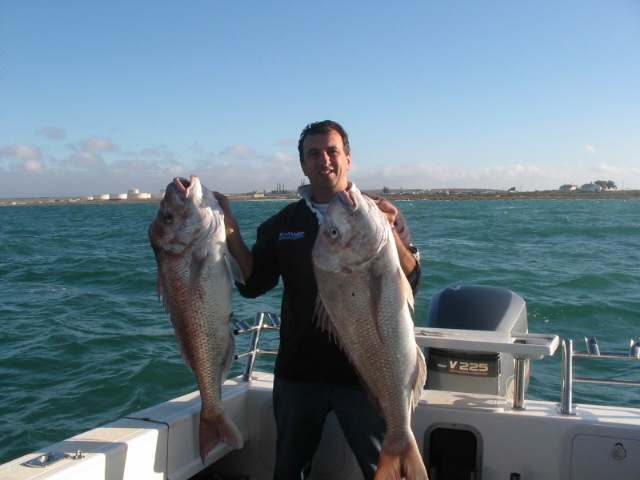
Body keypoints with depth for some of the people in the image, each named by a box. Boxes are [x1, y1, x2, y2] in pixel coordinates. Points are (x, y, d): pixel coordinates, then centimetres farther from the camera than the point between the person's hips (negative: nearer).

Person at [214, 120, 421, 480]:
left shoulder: (381, 215, 0)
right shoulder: (282, 224, 8)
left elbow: (411, 284, -9)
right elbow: (252, 285, 1)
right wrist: (231, 230, -10)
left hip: (365, 371, -3)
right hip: (297, 370, 3)